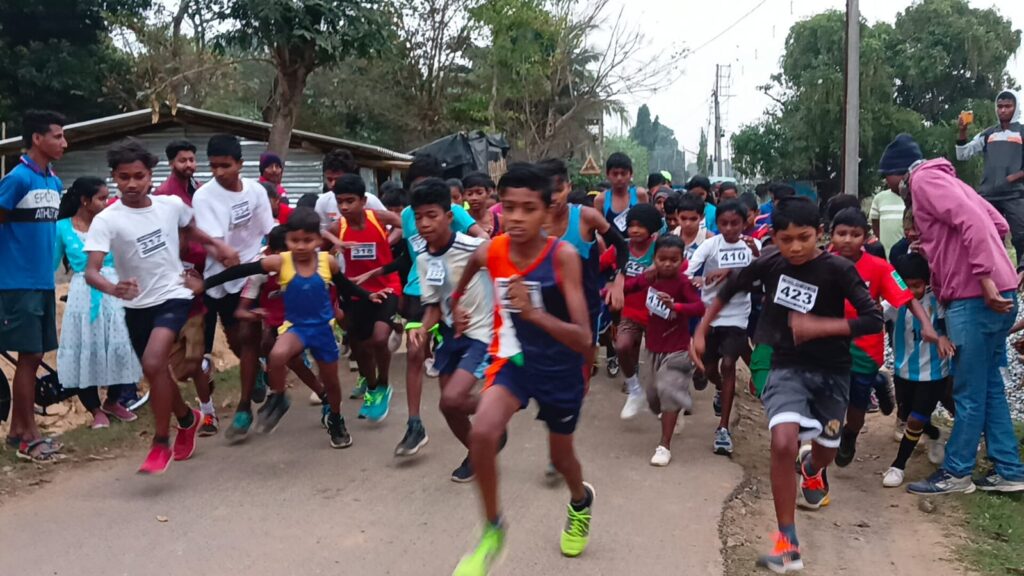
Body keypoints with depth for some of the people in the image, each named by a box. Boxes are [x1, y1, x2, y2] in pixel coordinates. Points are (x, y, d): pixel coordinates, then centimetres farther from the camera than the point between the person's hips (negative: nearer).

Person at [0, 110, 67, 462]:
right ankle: (29, 436, 7)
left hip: (44, 282, 8)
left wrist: (48, 270, 15)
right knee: (28, 356, -3)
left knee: (33, 357, 12)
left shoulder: (55, 182, 11)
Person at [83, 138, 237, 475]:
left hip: (173, 297, -2)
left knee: (153, 364, -24)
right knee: (156, 372, 15)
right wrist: (114, 289, -44)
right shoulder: (106, 220, -13)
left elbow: (192, 232, 20)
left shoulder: (172, 205, -4)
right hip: (137, 307, 2)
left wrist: (220, 247, 7)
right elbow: (91, 271, -24)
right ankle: (187, 419, 45)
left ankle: (161, 443, -9)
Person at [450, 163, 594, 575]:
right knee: (482, 433, -26)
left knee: (560, 455, 18)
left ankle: (581, 501, 56)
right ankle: (492, 529, -1)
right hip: (514, 358, 2)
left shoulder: (563, 256, -27)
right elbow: (469, 268, 12)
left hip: (561, 368, -1)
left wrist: (533, 312, -44)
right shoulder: (490, 251, -16)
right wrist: (456, 305, 24)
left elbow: (583, 340, -31)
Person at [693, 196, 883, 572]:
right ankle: (787, 543, -11)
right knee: (783, 443, -23)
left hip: (831, 371, 0)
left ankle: (811, 468, 61)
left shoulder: (838, 270, -18)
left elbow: (874, 319, -20)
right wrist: (701, 331, 7)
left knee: (826, 450, 18)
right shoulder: (769, 264, -10)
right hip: (787, 367, 0)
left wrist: (821, 326, -30)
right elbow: (730, 290, 7)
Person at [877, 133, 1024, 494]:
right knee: (989, 387, 15)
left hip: (975, 298, -10)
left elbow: (972, 221, -20)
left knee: (968, 393, 0)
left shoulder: (923, 180, -6)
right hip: (985, 295, 10)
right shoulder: (941, 179, 22)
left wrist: (984, 278, -24)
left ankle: (956, 474, 10)